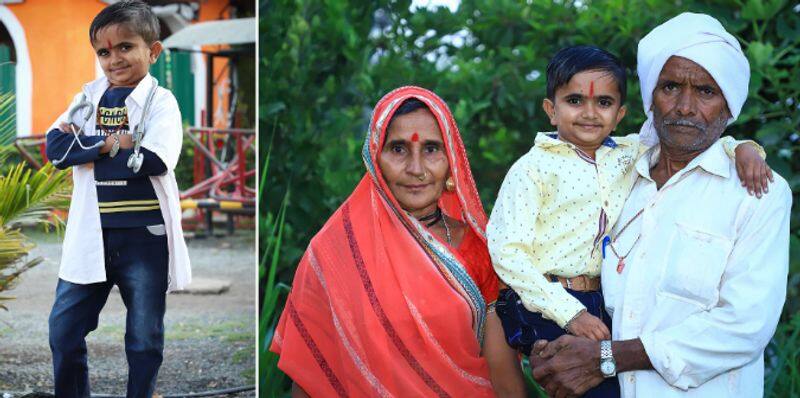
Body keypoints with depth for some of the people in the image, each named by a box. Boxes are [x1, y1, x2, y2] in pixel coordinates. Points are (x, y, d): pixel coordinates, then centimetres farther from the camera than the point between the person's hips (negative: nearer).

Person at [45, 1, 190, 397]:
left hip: (144, 238, -3)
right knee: (63, 329, 8)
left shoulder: (160, 100, -4)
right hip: (91, 237, 4)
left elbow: (155, 159, -21)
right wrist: (114, 143, -16)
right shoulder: (90, 96, 7)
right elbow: (55, 147, -6)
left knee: (144, 337, 9)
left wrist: (86, 145, -13)